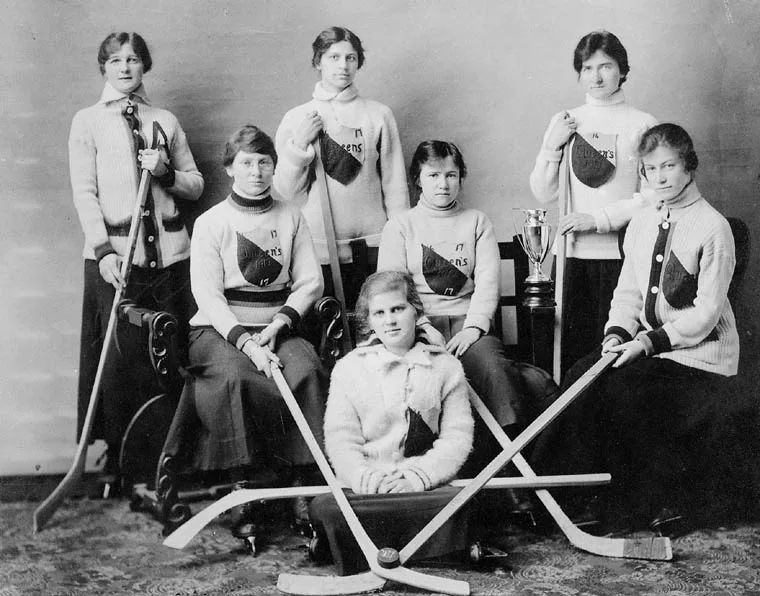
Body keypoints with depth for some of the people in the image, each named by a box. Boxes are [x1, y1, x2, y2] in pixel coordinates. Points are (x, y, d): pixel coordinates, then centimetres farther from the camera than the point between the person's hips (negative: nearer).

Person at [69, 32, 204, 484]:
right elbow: (84, 192, -2)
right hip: (115, 251, -2)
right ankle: (118, 455, 8)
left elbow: (196, 185, 15)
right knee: (120, 357, -3)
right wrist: (104, 250, -14)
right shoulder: (88, 122, 5)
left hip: (169, 251, 3)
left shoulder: (166, 122, 13)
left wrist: (167, 172, -6)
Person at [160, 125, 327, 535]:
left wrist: (278, 324, -11)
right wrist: (245, 340, -19)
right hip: (219, 328, -2)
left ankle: (304, 480, -22)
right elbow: (207, 293, -6)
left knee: (306, 372, -28)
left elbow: (310, 282, 7)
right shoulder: (211, 222, 2)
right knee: (235, 377, -33)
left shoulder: (291, 218, 11)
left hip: (277, 327, 2)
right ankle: (247, 485, -23)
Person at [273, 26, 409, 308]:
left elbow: (394, 185, 6)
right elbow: (287, 191, 3)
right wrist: (299, 145, -9)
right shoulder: (296, 118, 6)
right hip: (318, 250, 0)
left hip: (371, 248, 0)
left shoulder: (379, 115, 4)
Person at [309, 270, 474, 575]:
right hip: (362, 485, 0)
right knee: (324, 508, -32)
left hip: (424, 484, 0)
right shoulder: (348, 367, 10)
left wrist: (417, 477, -13)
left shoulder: (445, 366, 11)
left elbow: (457, 436, 3)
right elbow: (340, 439, 2)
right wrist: (366, 478, -17)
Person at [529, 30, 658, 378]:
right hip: (575, 254, 2)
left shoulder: (642, 124, 2)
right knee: (574, 348, 1)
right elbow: (544, 194, 8)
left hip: (624, 254, -2)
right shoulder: (565, 123, 11)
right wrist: (551, 146, -5)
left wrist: (599, 218, -10)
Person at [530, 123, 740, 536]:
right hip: (646, 346, 6)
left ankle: (666, 502, -6)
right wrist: (617, 333, -8)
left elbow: (706, 312, -14)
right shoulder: (641, 224, 11)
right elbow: (628, 292, 11)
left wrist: (649, 341, -22)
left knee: (621, 390, -26)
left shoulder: (712, 227, -10)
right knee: (581, 377, -17)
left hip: (700, 357, -6)